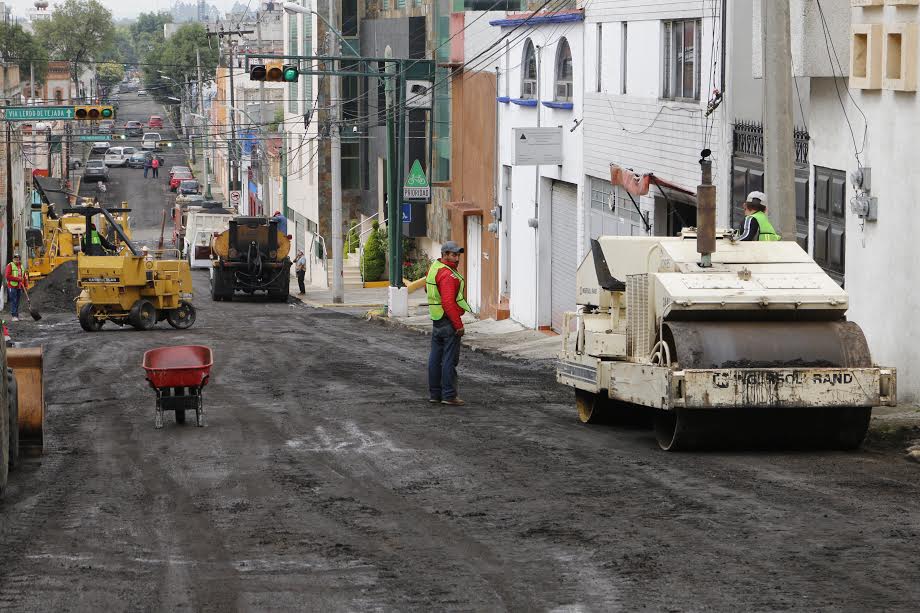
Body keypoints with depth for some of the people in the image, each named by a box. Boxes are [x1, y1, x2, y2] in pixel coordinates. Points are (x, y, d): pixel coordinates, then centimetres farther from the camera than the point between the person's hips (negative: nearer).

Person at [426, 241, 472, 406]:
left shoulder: (434, 267, 10)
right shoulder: (448, 274, -20)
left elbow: (428, 288, 26)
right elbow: (448, 303, -26)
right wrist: (458, 325, -22)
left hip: (436, 321, 10)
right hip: (449, 321, -10)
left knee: (435, 358, 13)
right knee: (450, 359, -5)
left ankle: (434, 393, 19)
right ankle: (449, 395, -4)